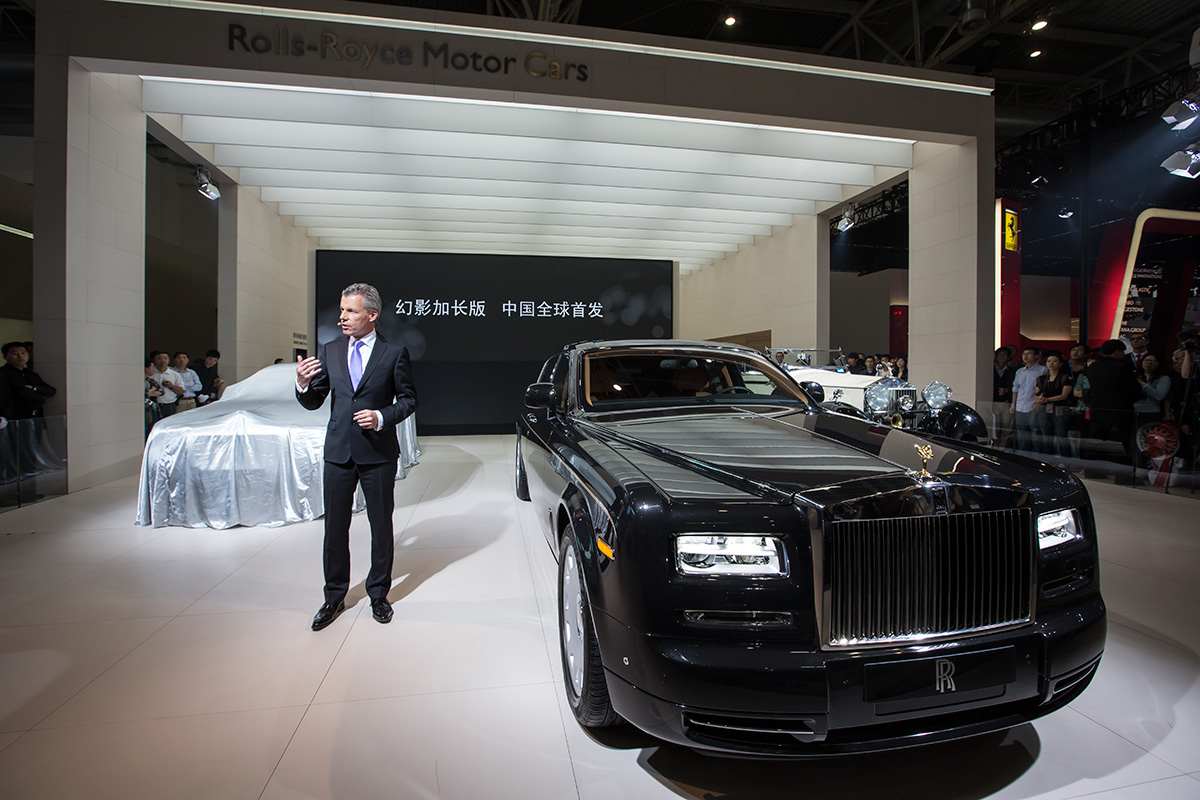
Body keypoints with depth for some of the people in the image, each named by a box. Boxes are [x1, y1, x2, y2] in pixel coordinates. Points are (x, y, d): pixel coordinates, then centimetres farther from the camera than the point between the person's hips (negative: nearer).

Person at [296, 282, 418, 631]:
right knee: (335, 527, 10)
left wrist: (382, 417, -16)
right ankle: (334, 598, 27)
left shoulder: (394, 353, -3)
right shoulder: (329, 352, 7)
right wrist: (303, 383, -13)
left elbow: (409, 398, 0)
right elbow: (313, 403, 8)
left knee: (381, 525, 9)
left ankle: (378, 593, 27)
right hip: (338, 452, 3)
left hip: (378, 453, -3)